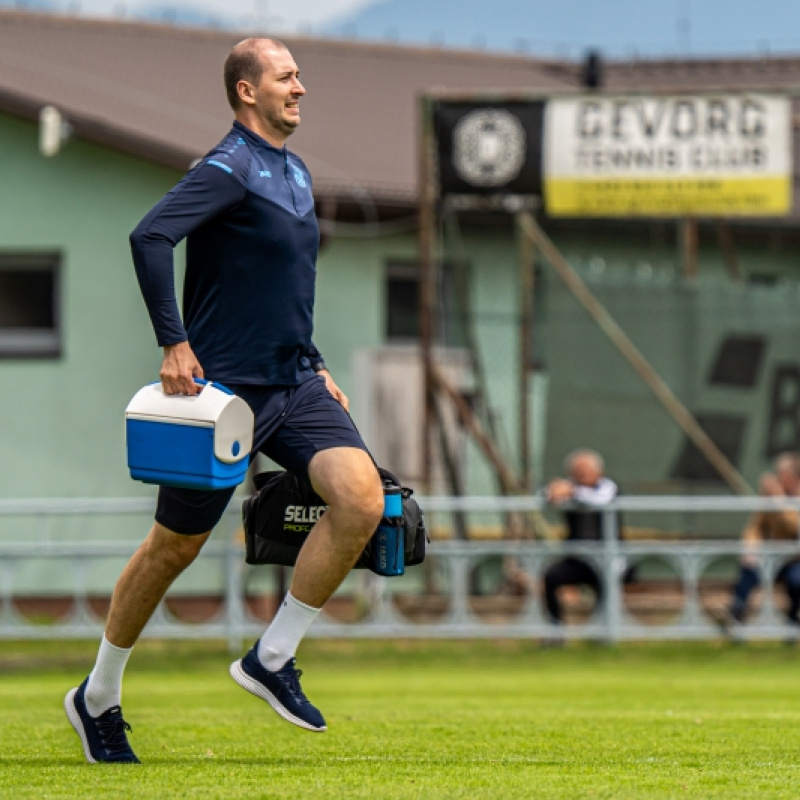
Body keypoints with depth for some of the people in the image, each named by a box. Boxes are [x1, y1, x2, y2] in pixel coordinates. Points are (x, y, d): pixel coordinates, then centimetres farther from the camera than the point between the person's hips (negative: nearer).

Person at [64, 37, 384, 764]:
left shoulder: (296, 173, 14)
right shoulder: (230, 169, -13)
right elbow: (149, 238, -28)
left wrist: (314, 368, 21)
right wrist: (175, 345, -28)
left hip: (293, 383, 7)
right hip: (224, 389, -7)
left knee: (362, 497, -16)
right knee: (174, 547, 4)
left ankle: (273, 660, -4)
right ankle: (99, 699, 23)